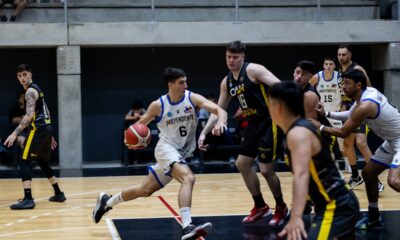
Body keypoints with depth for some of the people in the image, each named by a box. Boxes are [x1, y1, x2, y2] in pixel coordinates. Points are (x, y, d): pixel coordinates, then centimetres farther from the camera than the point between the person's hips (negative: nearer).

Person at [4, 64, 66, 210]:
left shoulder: (30, 91, -10)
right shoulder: (36, 89, 21)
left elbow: (29, 115, -22)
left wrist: (15, 133, -28)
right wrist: (49, 136, 29)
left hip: (38, 129, -10)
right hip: (46, 128, 10)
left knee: (25, 161, -11)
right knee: (42, 162, 22)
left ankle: (28, 199, -20)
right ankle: (58, 194, 31)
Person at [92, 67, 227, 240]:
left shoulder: (193, 98, -9)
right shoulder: (158, 105, -10)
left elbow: (220, 110, -20)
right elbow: (141, 124, 4)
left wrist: (220, 122, -43)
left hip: (182, 153, 4)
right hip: (167, 148, -4)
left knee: (145, 190, 14)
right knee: (188, 178, -32)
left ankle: (107, 202, 35)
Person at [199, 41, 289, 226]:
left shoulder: (253, 70, -15)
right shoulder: (227, 82, 9)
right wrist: (204, 132, 8)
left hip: (271, 121, -9)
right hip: (254, 123, 9)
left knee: (266, 169, -8)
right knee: (242, 163, 10)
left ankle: (281, 208, 14)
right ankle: (260, 206, 24)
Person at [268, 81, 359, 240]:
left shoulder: (298, 133, -18)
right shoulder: (302, 128, 13)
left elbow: (301, 174, -35)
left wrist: (296, 217, -48)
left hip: (336, 207, -11)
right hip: (339, 203, 11)